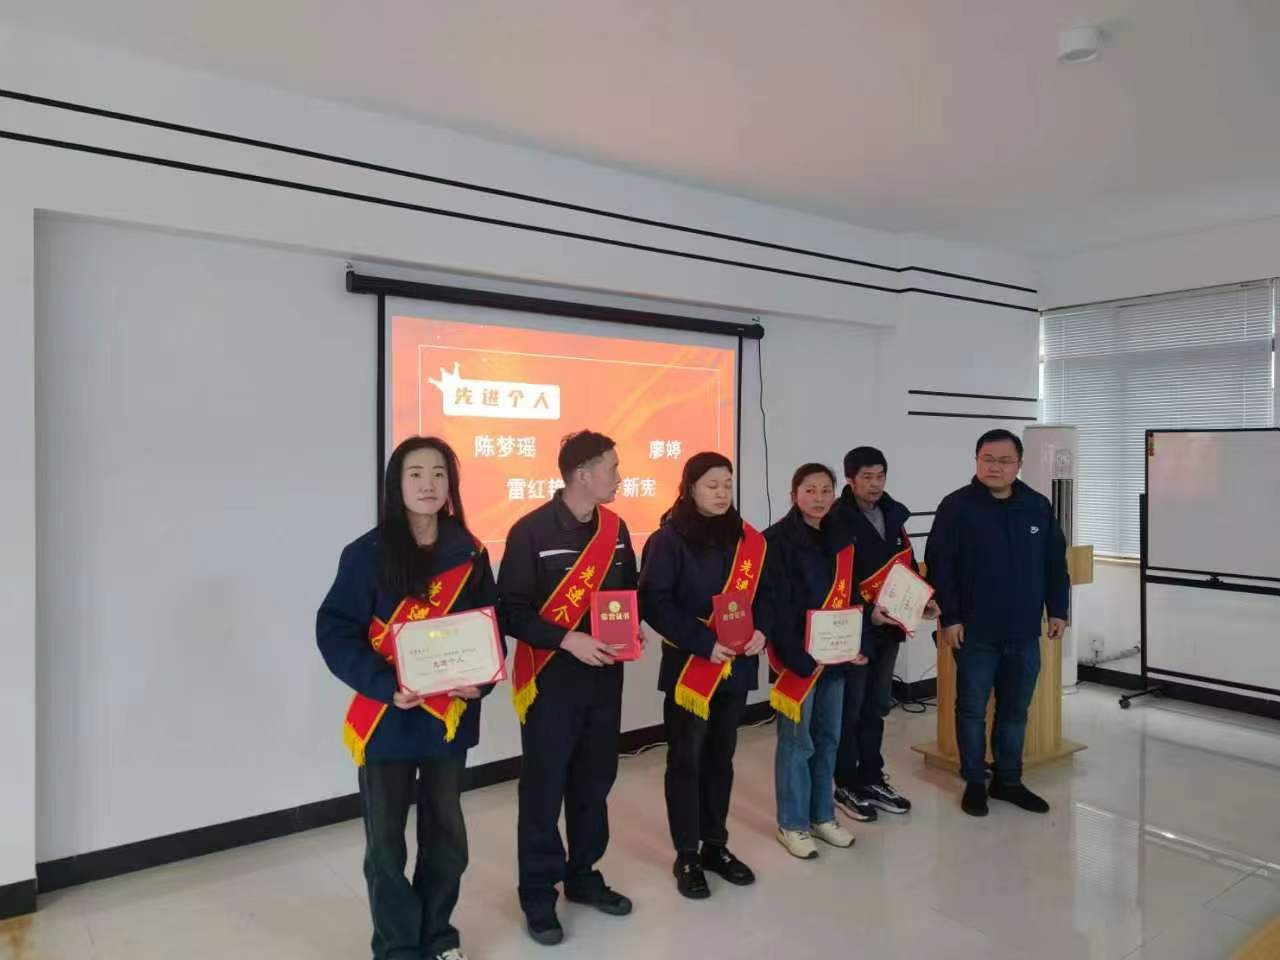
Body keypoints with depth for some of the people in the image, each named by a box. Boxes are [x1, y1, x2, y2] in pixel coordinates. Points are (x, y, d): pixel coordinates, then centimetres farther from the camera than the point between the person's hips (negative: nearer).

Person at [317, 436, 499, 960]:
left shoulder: (469, 554, 2)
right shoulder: (367, 554, -9)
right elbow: (334, 631, -11)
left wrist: (482, 678, -12)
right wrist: (384, 686, -23)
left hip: (449, 715, 3)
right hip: (386, 717, -3)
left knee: (446, 834, 15)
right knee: (386, 842, 8)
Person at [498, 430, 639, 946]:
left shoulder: (615, 528, 5)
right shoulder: (531, 531, -14)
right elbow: (511, 611, -15)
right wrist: (566, 639, -24)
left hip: (605, 676, 6)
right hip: (550, 678, -6)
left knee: (595, 783, 17)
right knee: (544, 790, 6)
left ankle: (583, 877, 35)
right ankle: (538, 895, 23)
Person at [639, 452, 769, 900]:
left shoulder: (746, 538, 7)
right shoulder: (669, 540, -10)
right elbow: (655, 603, -16)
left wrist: (761, 630, -7)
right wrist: (703, 643, -21)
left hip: (735, 665, 5)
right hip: (689, 666, -5)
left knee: (721, 757, 16)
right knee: (686, 760, 5)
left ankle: (715, 846, 31)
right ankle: (686, 857, 19)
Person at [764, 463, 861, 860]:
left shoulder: (840, 540, 11)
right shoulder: (777, 540, -11)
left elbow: (849, 597, 13)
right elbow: (775, 605, -17)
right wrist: (796, 655, -22)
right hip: (797, 657, -7)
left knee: (829, 738, 16)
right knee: (796, 741, 2)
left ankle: (822, 816, 31)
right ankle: (792, 824, 18)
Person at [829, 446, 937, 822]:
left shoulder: (894, 514, 9)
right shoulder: (836, 520, -14)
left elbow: (907, 564, 16)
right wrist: (866, 611, -25)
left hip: (889, 625, 7)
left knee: (877, 706, 16)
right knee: (850, 708, 4)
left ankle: (872, 777, 29)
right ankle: (848, 785, 17)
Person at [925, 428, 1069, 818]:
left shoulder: (1039, 507, 5)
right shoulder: (957, 506, -9)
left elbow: (1055, 564, 13)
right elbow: (939, 566, -11)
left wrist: (1058, 610, 8)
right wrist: (949, 617, -14)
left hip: (1024, 633, 4)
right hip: (975, 632, -4)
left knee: (1015, 711, 15)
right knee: (971, 709, 7)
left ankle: (1008, 780, 30)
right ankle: (974, 783, 21)